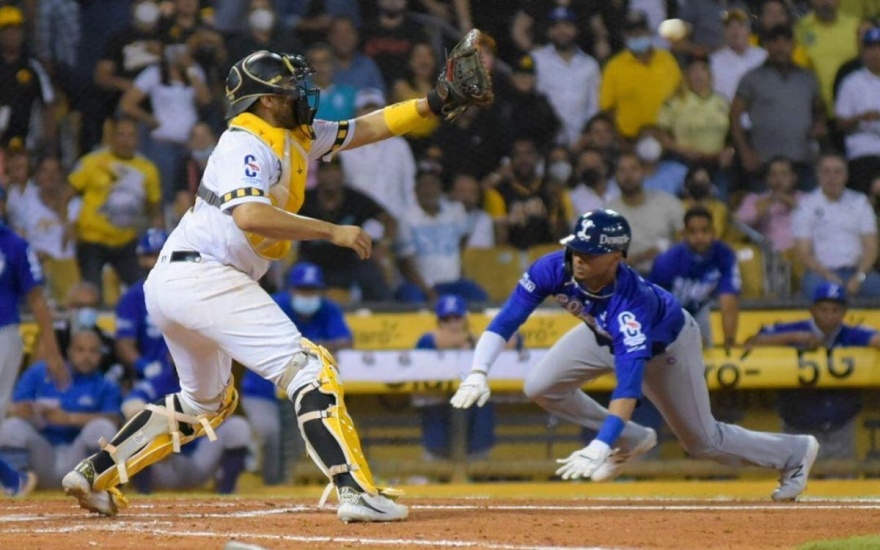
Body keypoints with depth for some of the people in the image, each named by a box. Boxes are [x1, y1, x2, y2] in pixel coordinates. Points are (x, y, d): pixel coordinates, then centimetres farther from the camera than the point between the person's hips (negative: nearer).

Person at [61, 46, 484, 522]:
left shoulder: (298, 138, 16)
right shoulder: (248, 145, -13)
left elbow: (365, 130, 22)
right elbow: (250, 216, -30)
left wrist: (432, 105, 12)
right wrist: (332, 232, -24)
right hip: (203, 278, -11)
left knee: (205, 401, 27)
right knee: (307, 368, -16)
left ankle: (95, 473, 24)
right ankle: (356, 492, -28)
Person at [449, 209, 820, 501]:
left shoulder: (630, 302, -47)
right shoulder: (554, 269, -33)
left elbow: (629, 384, -54)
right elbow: (506, 320, -29)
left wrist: (599, 447, -63)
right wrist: (479, 372, -45)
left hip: (666, 343, -6)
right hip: (605, 334, 6)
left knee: (702, 440, 3)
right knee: (540, 387, -10)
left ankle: (795, 453, 29)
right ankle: (632, 440, 11)